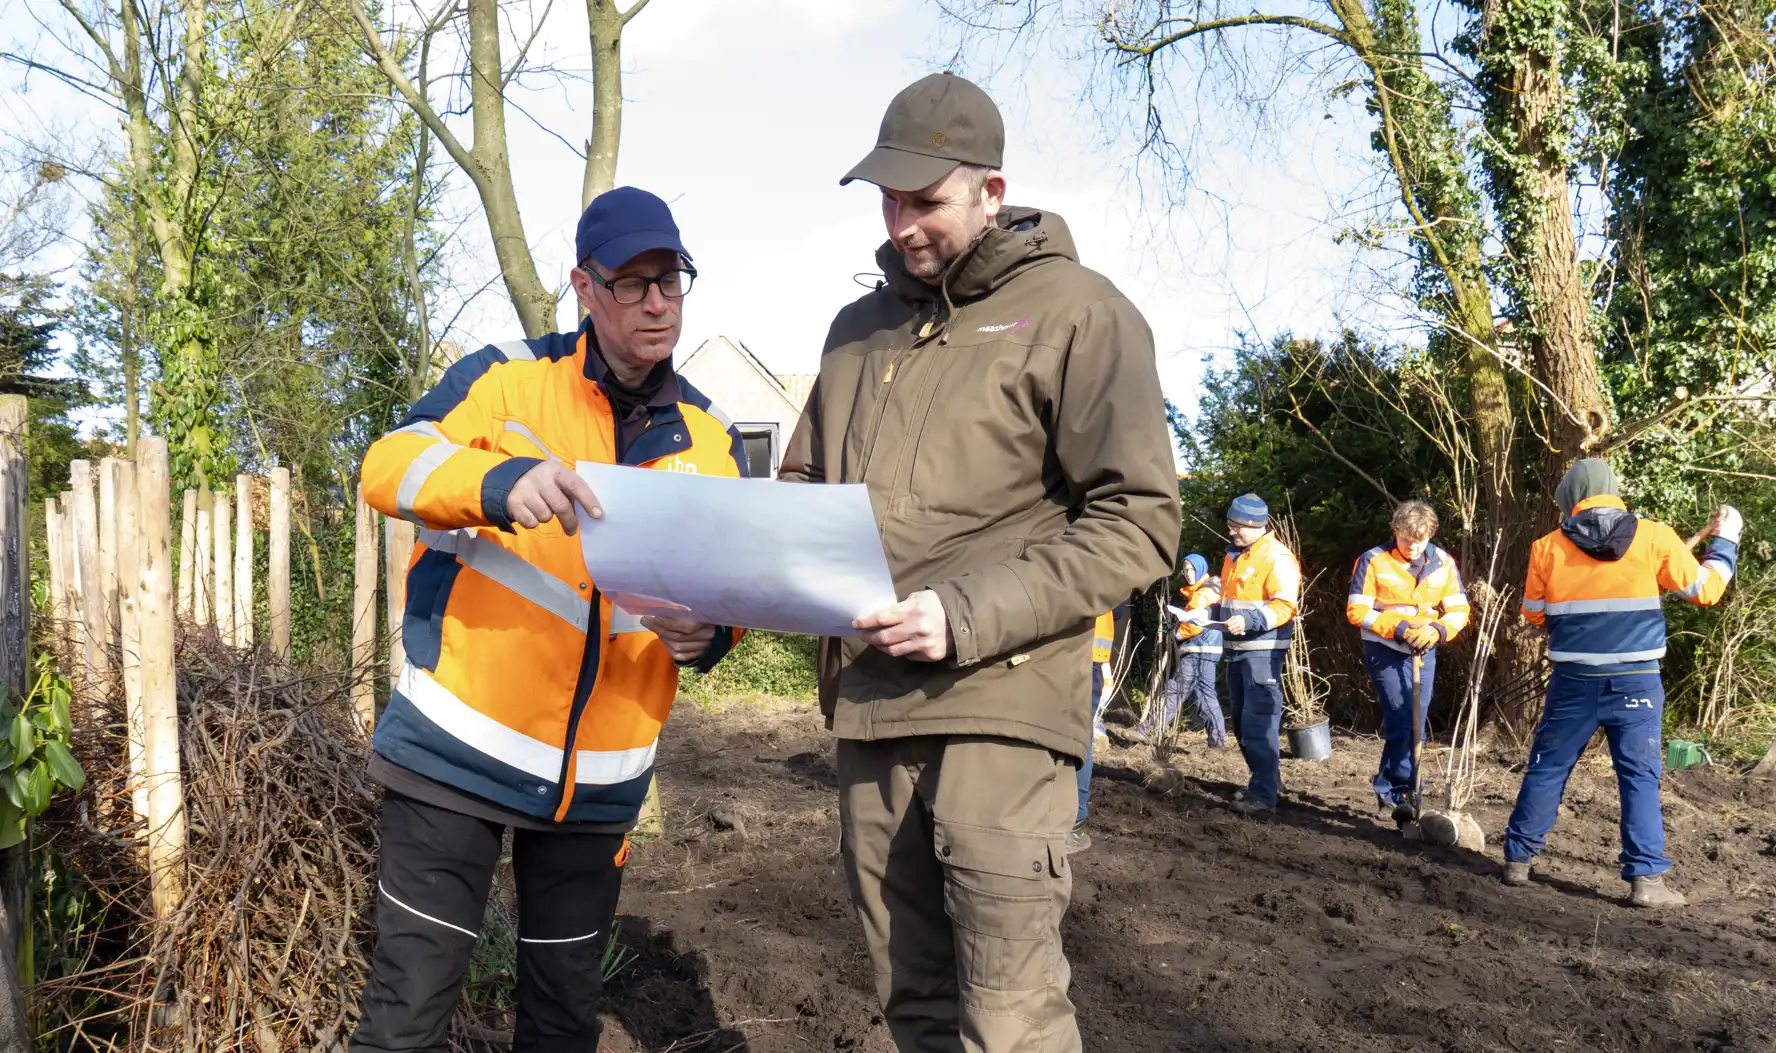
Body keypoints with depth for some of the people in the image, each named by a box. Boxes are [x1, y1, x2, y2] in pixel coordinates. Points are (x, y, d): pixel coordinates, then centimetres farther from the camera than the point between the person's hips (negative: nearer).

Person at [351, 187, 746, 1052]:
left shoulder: (710, 439, 7)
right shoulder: (508, 378, -3)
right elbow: (389, 465, -15)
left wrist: (708, 634, -13)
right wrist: (502, 481, -34)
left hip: (598, 779, 4)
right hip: (459, 747, -3)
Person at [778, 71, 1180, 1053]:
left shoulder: (1076, 311, -3)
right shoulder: (859, 327, 16)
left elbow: (1139, 522, -9)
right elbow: (804, 485, 24)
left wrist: (967, 617, -18)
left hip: (998, 706, -6)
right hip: (865, 709, 6)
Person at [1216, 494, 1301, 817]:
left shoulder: (1278, 558, -12)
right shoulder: (1234, 555, 15)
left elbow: (1285, 606, -19)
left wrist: (1249, 620, -31)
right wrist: (1214, 613, 9)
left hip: (1263, 650, -9)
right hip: (1236, 648, 9)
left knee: (1259, 720, -12)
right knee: (1242, 721, 14)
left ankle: (1264, 794, -11)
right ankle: (1267, 779, 26)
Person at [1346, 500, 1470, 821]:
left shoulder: (1443, 563, 0)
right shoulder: (1373, 561, -10)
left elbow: (1459, 610, 0)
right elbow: (1357, 610, -11)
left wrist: (1437, 630, -20)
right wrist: (1399, 628, -20)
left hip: (1423, 652, 5)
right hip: (1384, 650, -5)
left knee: (1415, 724, 7)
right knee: (1402, 720, -13)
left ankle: (1389, 788, 19)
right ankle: (1402, 790, -5)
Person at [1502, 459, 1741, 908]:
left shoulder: (1548, 548, -2)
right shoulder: (1654, 537, -4)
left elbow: (1534, 613, 10)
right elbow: (1705, 589, 5)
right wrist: (1725, 539, 20)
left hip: (1573, 681, 1)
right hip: (1637, 680, -1)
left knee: (1547, 769, 11)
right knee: (1640, 776, 5)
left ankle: (1518, 858, 17)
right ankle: (1646, 878, 1)